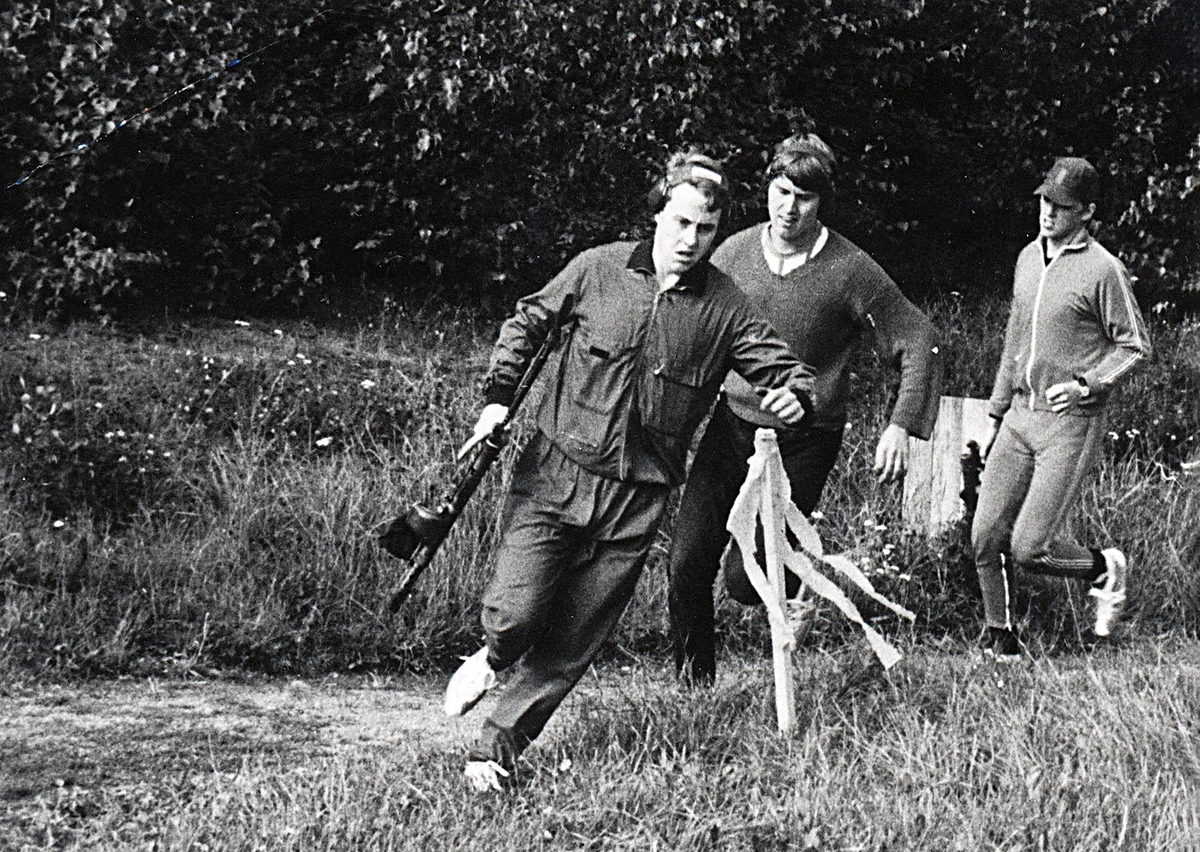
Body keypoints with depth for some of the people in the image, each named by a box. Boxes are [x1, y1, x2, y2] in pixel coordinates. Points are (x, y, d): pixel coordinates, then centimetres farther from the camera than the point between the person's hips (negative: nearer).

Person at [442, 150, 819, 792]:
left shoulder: (725, 310, 0)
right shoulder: (598, 269, -1)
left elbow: (789, 369, 4)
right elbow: (528, 322, 12)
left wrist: (794, 397, -20)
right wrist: (498, 396, 3)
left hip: (637, 498, 1)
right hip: (555, 473, -1)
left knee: (573, 641, 2)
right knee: (518, 612, -12)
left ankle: (497, 748, 19)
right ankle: (492, 658, 26)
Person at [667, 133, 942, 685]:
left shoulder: (851, 272, -11)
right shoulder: (735, 253, 0)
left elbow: (920, 344, -5)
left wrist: (901, 426, -15)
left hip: (803, 441, -3)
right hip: (731, 426, 3)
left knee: (746, 581, -9)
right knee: (687, 562, -4)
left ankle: (794, 567, 27)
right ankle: (693, 677, 21)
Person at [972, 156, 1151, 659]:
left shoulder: (1103, 270, -10)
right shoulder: (1028, 259, 11)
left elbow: (1135, 346, -5)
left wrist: (1086, 385, -19)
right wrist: (996, 413, 20)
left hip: (1072, 424, -6)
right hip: (1020, 418, 6)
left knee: (1029, 549, -10)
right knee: (986, 538, 1)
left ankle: (1105, 568, 19)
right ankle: (1000, 640, 17)